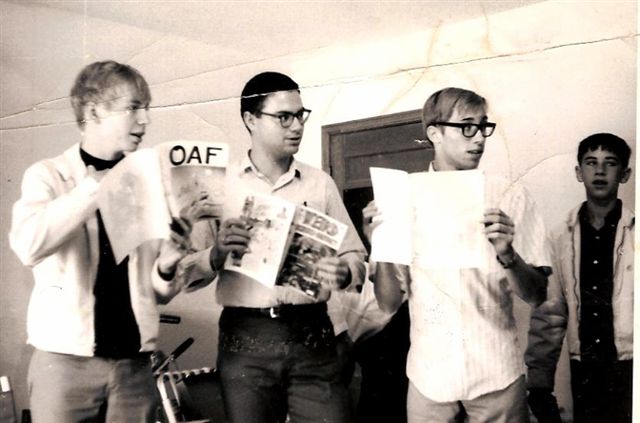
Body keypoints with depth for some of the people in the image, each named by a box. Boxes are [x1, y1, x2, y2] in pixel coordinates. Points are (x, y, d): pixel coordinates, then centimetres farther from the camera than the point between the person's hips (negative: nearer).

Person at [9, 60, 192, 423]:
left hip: (134, 365, 3)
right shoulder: (48, 175, 1)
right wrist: (99, 183, -19)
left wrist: (166, 268, -10)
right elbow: (28, 246, -21)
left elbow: (159, 293, 11)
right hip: (65, 362, -3)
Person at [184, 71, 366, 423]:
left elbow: (355, 255, 9)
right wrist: (217, 255, -21)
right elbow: (189, 272, 0)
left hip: (312, 336, 1)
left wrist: (343, 273, -13)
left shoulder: (320, 183, 10)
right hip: (244, 341, -1)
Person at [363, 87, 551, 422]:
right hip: (430, 377, 1)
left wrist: (507, 256, -23)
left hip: (496, 375, 0)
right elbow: (389, 303, 0)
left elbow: (536, 295, -4)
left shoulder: (509, 197, -3)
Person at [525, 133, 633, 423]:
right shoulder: (561, 239, 4)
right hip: (584, 372, 2)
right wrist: (539, 382, 2)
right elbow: (549, 315, 4)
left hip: (630, 369, -2)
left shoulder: (634, 233, -2)